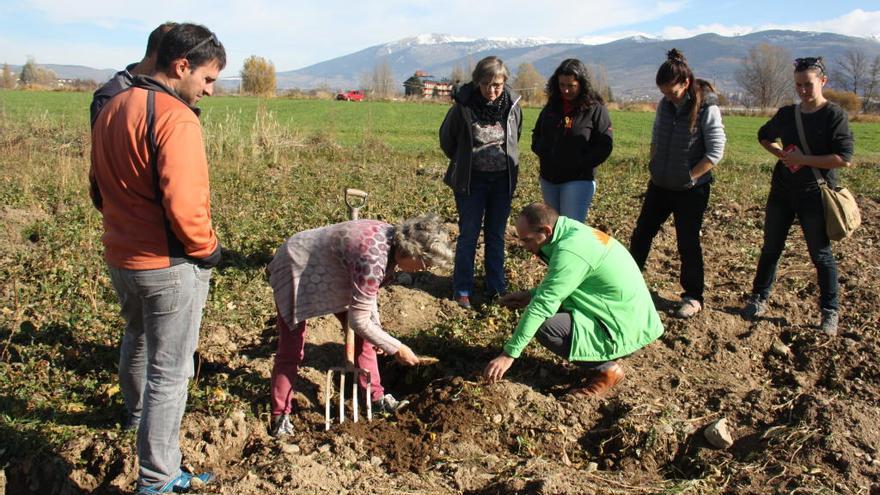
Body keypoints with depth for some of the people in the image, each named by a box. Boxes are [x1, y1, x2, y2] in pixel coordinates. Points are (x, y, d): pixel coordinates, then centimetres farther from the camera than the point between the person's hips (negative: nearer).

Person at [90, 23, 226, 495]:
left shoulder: (111, 108, 6)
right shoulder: (175, 118, -21)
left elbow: (98, 186, 14)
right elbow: (183, 204, -27)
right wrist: (207, 248, -12)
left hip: (119, 256, 9)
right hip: (170, 265, -9)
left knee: (137, 339, 31)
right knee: (169, 372, 2)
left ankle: (138, 412, 56)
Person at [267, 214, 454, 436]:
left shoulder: (392, 238, -11)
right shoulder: (373, 259, -38)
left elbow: (369, 291, 6)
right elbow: (359, 320, -30)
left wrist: (376, 327, 2)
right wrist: (396, 349, -21)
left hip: (330, 270, 9)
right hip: (296, 269, -9)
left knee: (362, 336, 9)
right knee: (290, 351, -5)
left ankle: (376, 397, 20)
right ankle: (280, 416, 11)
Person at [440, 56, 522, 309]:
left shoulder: (512, 105, -6)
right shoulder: (463, 106, -14)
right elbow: (446, 139, 2)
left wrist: (506, 161, 11)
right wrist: (464, 162, 8)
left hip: (503, 179, 3)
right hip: (471, 179, -3)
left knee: (496, 235, 10)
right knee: (468, 234, 3)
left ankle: (496, 289, 21)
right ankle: (462, 291, 12)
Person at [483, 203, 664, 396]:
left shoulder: (570, 251, -26)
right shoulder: (572, 231, 3)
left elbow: (542, 305, -26)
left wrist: (509, 354, -22)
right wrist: (530, 295, 3)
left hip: (624, 329, -10)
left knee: (546, 328, -21)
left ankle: (606, 368, -2)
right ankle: (604, 358, 14)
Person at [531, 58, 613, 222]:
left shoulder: (595, 109, -8)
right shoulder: (552, 106, 9)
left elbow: (605, 145, -10)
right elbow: (536, 135, 19)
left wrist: (580, 163, -17)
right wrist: (543, 152, 0)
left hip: (578, 180, -6)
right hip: (549, 179, 6)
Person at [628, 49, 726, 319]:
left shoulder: (707, 108, -16)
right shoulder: (664, 104, 1)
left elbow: (716, 152, -17)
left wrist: (688, 176, -15)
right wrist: (656, 168, 6)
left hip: (691, 190, -6)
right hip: (660, 185, 6)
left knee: (688, 244, 4)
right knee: (641, 234, 10)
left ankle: (693, 297, 21)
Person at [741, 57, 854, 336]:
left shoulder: (835, 116, -10)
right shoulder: (786, 114, 5)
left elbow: (844, 159, -19)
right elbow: (764, 136, 24)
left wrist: (802, 159, -18)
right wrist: (781, 153, 4)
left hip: (814, 197, -5)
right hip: (781, 193, 5)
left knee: (821, 255, 4)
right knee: (770, 249, 12)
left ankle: (830, 312, 16)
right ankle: (759, 298, 26)